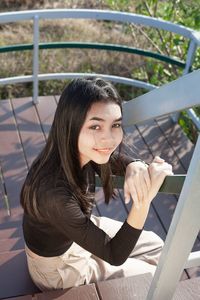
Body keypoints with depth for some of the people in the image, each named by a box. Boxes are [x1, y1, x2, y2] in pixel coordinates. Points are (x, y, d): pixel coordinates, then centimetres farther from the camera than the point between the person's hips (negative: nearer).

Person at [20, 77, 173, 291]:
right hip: (59, 267, -6)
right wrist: (144, 201, -46)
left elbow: (119, 160, -1)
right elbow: (114, 255, -31)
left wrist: (135, 167, -27)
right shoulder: (54, 192, -42)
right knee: (154, 280, 9)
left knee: (155, 246, 15)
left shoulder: (82, 152, -22)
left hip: (80, 231, 6)